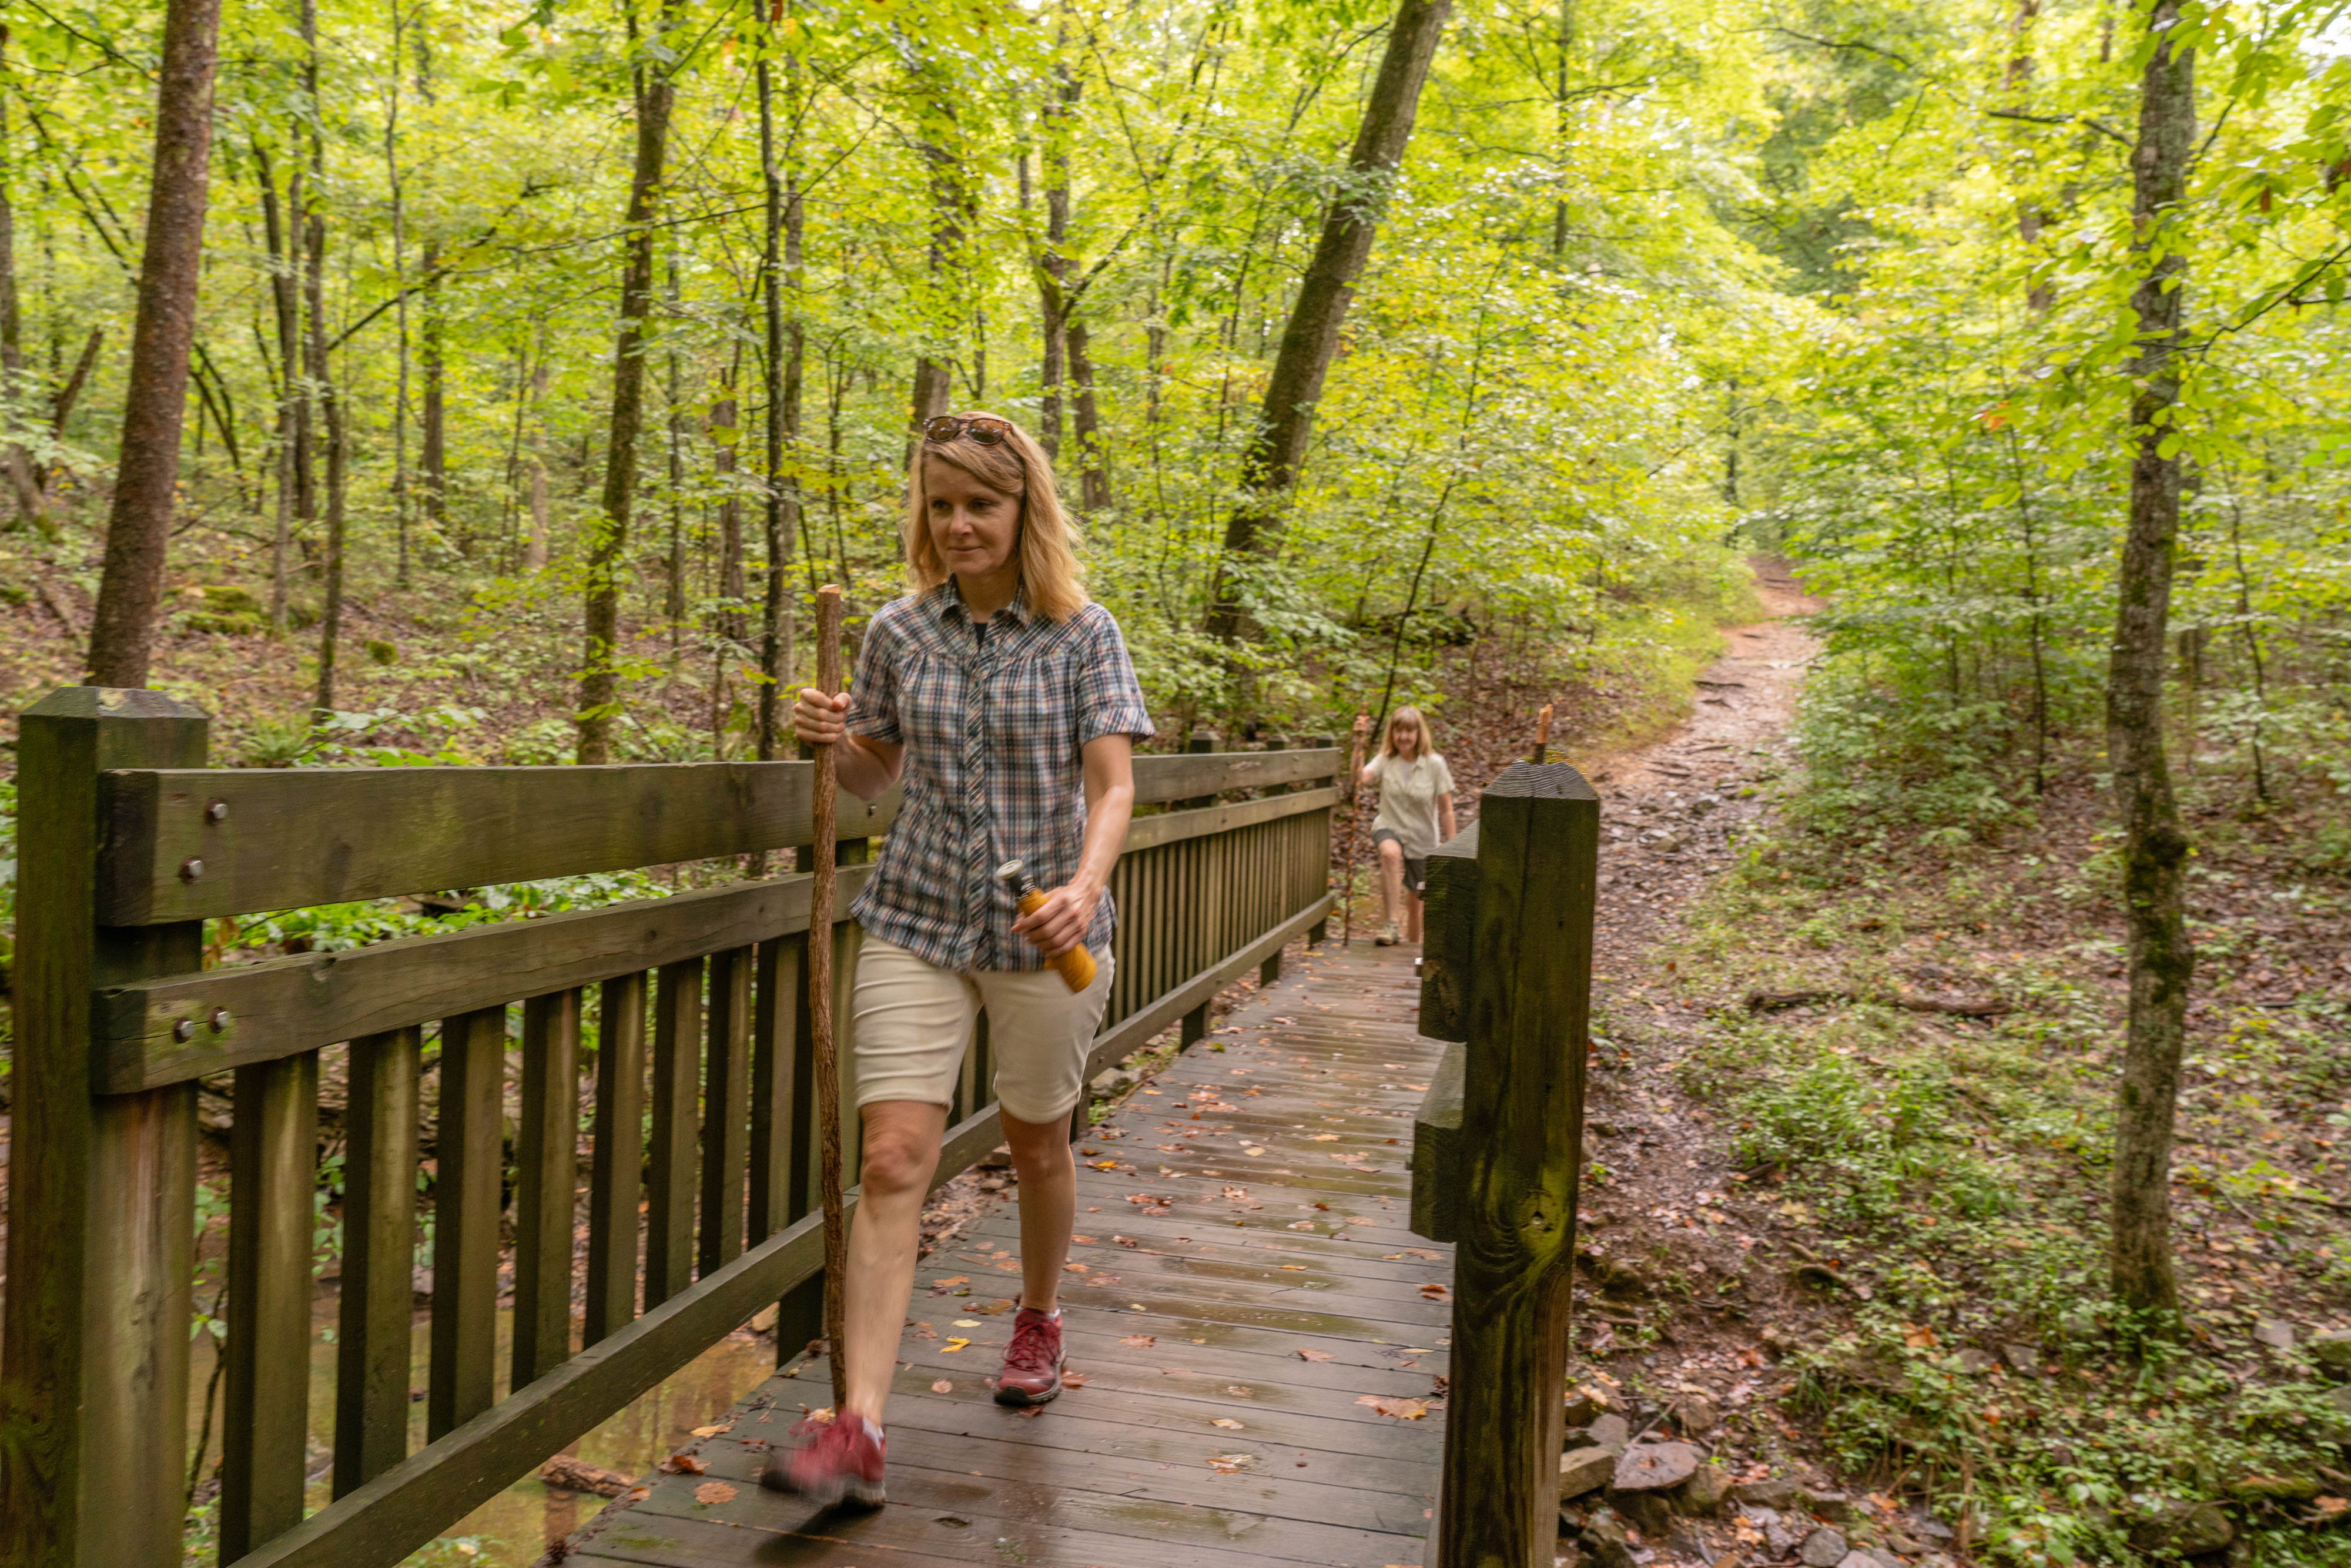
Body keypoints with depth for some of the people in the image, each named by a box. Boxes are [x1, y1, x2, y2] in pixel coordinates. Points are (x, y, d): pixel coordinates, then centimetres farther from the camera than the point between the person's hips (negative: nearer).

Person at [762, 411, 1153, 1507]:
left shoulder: (1082, 634, -4)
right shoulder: (899, 633, 4)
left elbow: (1111, 787, -10)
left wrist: (1084, 886, -28)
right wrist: (832, 740, -7)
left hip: (1043, 933, -1)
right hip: (917, 923, 2)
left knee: (1037, 1141, 16)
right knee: (893, 1161, -8)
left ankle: (1038, 1319, 43)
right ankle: (857, 1430, -7)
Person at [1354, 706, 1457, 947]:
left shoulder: (1434, 764, -11)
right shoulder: (1385, 761, -8)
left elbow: (1446, 810, -7)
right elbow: (1360, 778, -29)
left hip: (1423, 839, 1)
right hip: (1390, 829, -1)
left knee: (1415, 899, 10)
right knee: (1391, 854, -37)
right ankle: (1389, 925, -32)